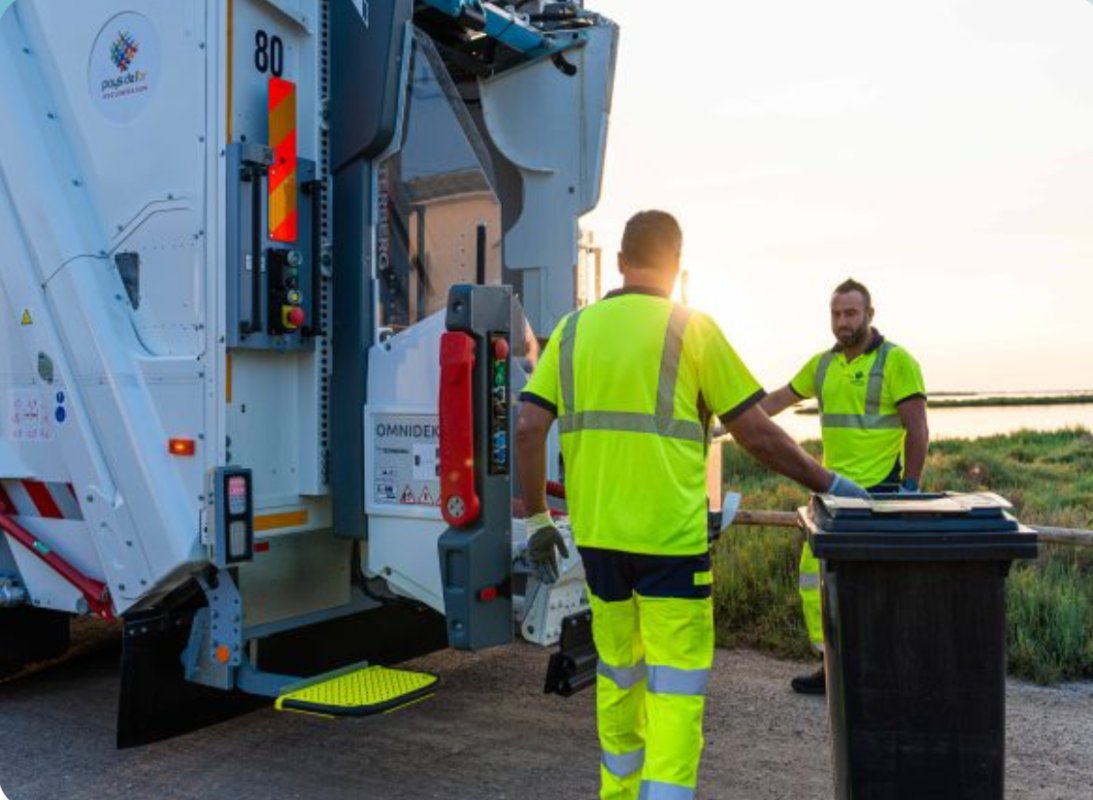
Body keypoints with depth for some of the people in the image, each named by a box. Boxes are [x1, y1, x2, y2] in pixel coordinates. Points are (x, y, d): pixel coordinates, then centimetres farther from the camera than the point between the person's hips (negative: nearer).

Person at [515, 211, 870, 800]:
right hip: (670, 536, -4)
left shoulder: (574, 329, 7)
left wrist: (536, 518, 9)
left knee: (617, 673, 21)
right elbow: (756, 434, -4)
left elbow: (528, 429, 1)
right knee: (676, 687, 4)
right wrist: (830, 485, 7)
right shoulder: (691, 329, -3)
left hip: (596, 533, 5)